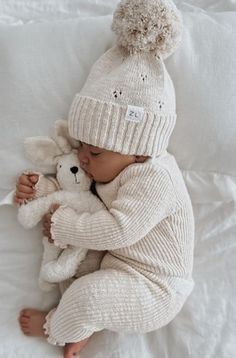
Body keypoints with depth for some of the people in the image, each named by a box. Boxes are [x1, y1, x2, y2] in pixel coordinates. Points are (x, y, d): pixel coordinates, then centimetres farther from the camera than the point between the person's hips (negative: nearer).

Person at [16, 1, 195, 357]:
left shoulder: (154, 180, -29)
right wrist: (41, 188, -5)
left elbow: (118, 228, -36)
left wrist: (62, 225, -27)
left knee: (90, 293, -26)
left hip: (154, 290, -9)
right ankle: (82, 324, 4)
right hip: (117, 261, 10)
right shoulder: (113, 169, 0)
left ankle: (54, 328, 8)